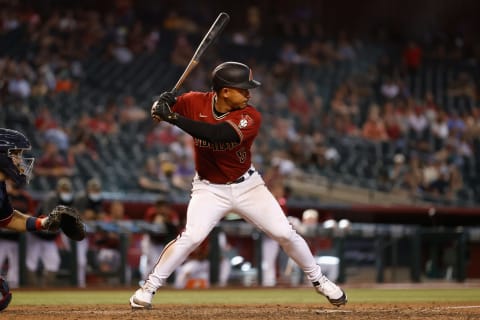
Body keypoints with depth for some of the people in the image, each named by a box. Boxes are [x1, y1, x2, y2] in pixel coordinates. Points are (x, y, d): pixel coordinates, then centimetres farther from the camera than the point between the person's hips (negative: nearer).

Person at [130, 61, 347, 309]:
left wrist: (173, 117, -43)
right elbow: (158, 112, -6)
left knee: (284, 233, -3)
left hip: (247, 186, 1)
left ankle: (318, 280, 20)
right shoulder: (195, 102, -14)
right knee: (192, 236, -22)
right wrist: (162, 104, -32)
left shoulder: (250, 117, -23)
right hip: (209, 189, -1)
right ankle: (147, 288, -11)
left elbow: (216, 134, -39)